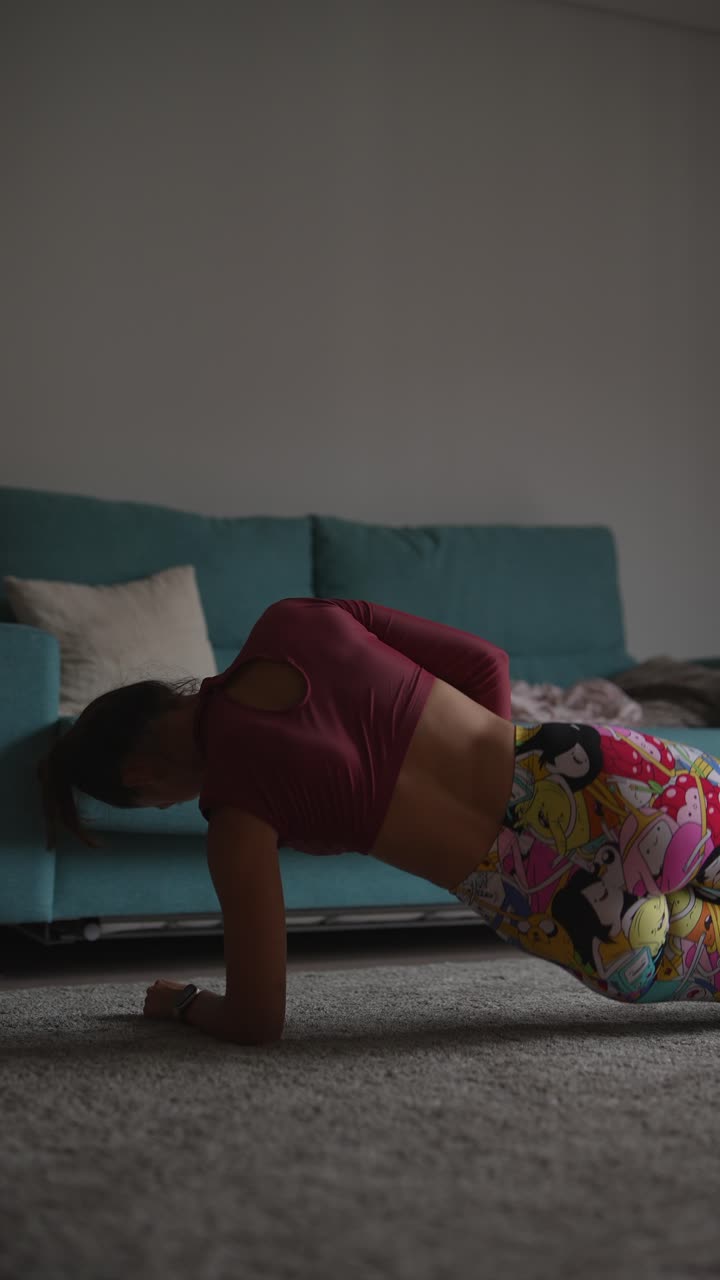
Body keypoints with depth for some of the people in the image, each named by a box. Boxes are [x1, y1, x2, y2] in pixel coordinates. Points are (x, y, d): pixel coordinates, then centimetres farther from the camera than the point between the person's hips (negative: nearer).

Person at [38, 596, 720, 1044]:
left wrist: (184, 1001, 17)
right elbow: (488, 661, 12)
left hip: (573, 896, -6)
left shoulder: (235, 800, -9)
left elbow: (257, 1022, -4)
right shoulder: (297, 619, 4)